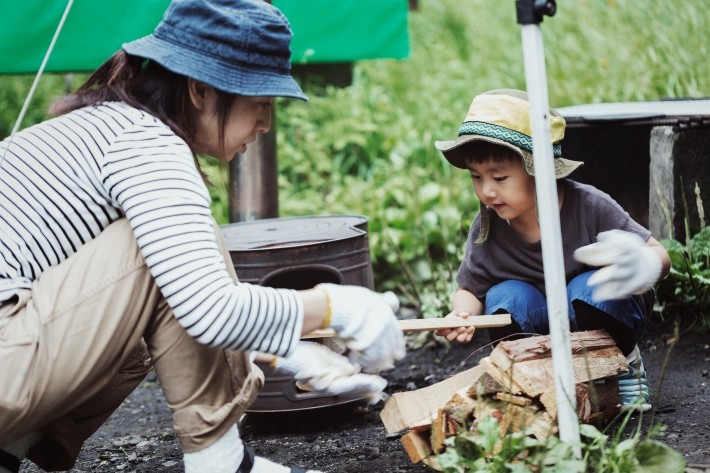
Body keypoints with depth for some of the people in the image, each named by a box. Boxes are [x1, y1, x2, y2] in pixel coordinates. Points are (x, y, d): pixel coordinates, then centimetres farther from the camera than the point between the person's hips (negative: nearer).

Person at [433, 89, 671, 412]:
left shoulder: (588, 207, -23)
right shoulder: (487, 230, -16)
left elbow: (657, 254, -16)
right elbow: (468, 290, -3)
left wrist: (644, 265, -41)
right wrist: (462, 315, -28)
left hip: (598, 316, -2)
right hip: (541, 334, 2)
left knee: (591, 290, -31)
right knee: (506, 298, -25)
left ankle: (623, 365, -4)